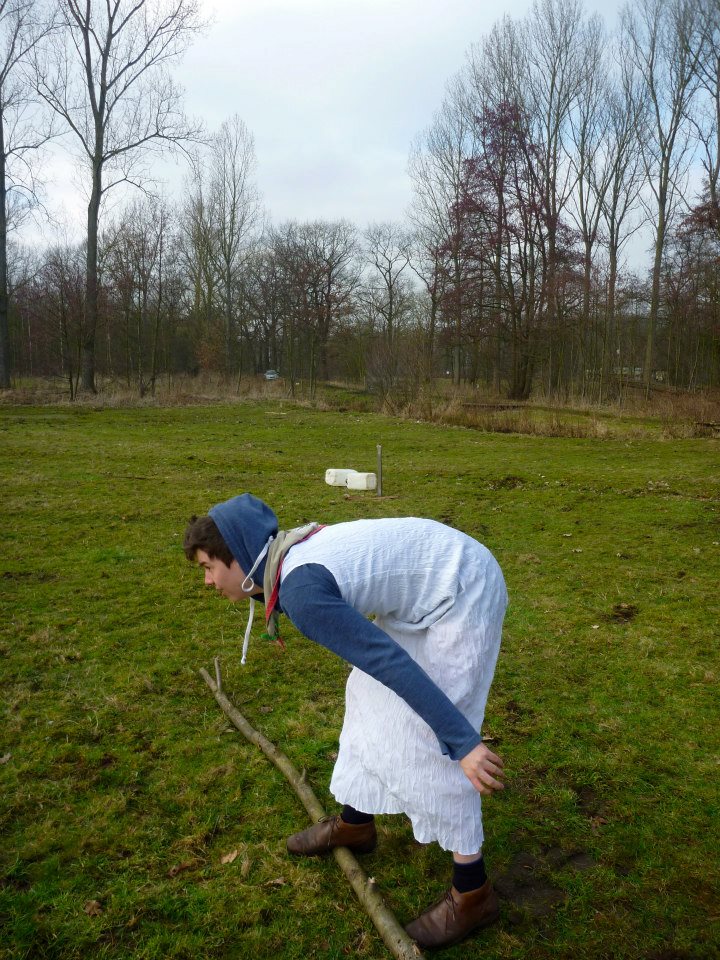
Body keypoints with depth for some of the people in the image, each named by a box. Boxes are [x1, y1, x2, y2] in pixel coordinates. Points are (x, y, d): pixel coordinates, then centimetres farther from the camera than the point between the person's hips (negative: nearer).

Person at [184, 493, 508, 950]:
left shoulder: (301, 591, -27)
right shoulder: (293, 552, 0)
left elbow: (391, 662, -29)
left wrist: (462, 740, -26)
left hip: (464, 593, -10)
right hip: (429, 583, 10)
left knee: (425, 739, -5)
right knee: (371, 694, 17)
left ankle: (473, 893, 12)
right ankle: (354, 823, 37)